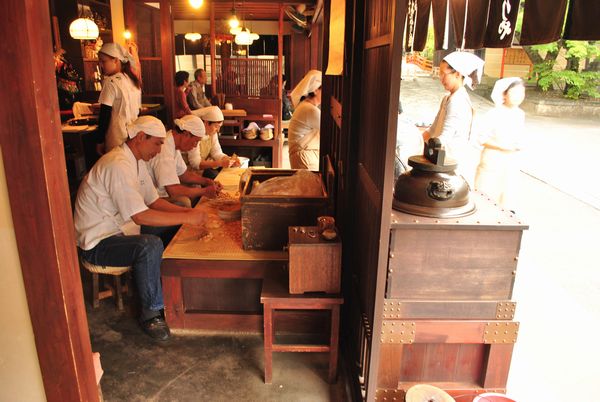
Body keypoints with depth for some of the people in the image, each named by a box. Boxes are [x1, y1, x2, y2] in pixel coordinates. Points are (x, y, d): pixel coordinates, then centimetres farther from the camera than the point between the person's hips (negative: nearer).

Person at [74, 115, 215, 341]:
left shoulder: (135, 161, 6)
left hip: (118, 229, 10)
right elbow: (140, 216, -33)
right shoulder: (118, 166, -26)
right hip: (97, 244, -10)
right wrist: (187, 218, -28)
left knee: (176, 228, 5)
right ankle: (150, 313, -16)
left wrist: (187, 211, -4)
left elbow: (153, 201, 10)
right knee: (150, 246, -34)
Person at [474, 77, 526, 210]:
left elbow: (518, 137, 15)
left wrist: (517, 146, -6)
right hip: (492, 162, -6)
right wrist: (502, 146, -24)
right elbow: (482, 139, -15)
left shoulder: (520, 114, 3)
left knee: (505, 197, 14)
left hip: (511, 163, 6)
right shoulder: (495, 114, -15)